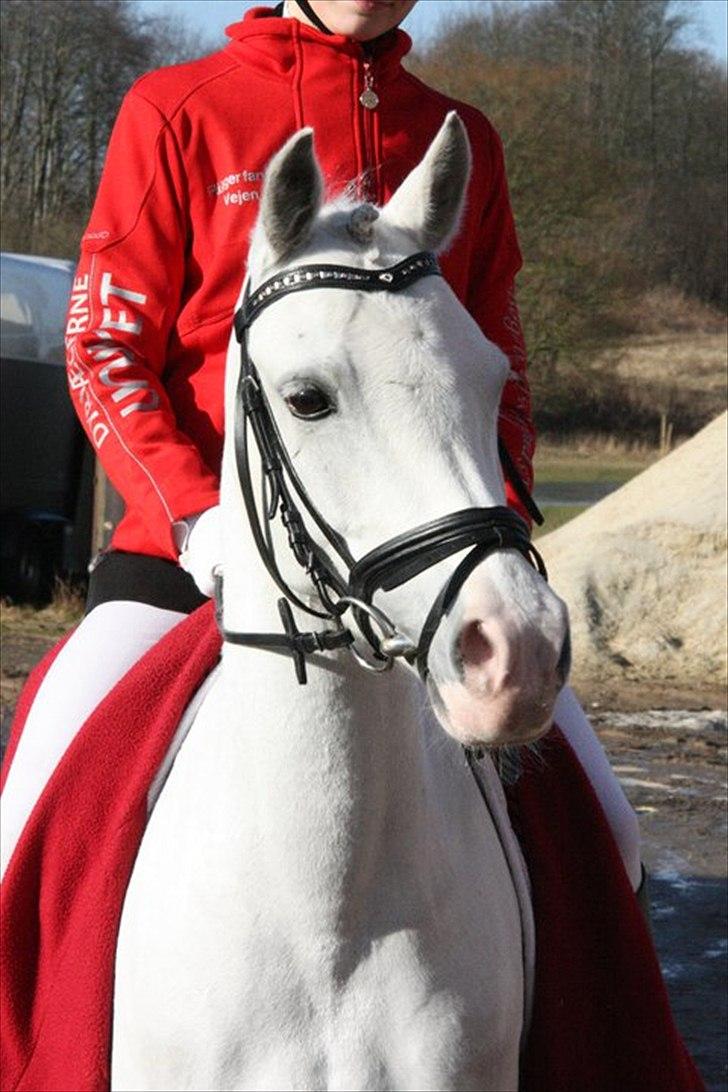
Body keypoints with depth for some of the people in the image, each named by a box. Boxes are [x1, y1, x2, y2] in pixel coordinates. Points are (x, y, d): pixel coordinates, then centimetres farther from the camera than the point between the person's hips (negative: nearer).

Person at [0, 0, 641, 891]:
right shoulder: (175, 113, 2)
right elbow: (102, 350, 0)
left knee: (601, 833, -5)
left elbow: (499, 371, 17)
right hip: (192, 552, -3)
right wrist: (197, 518, -16)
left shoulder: (463, 142, 13)